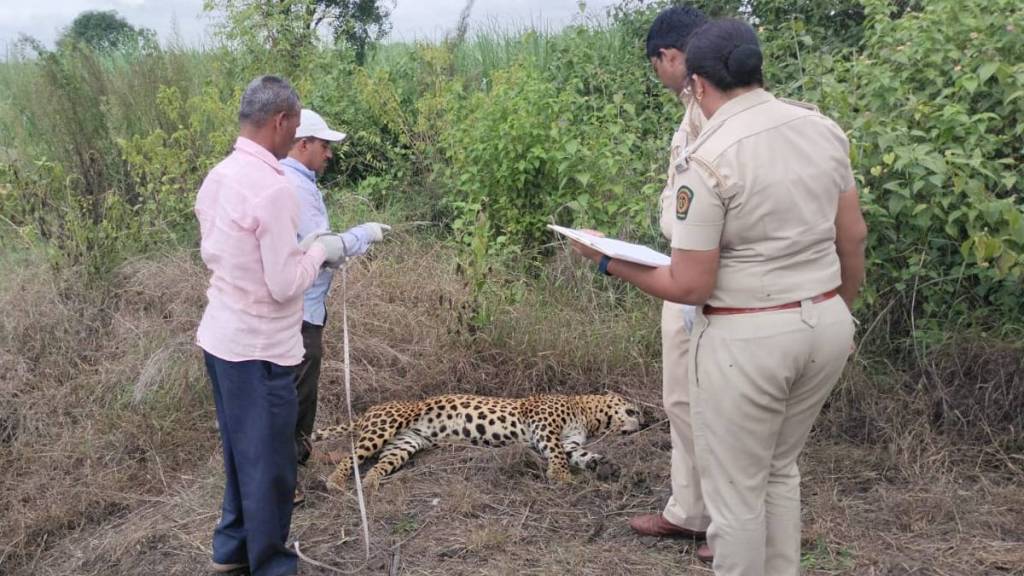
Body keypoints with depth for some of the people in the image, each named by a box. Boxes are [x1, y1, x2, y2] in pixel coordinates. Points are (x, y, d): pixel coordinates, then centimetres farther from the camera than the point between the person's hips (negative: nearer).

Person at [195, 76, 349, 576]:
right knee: (269, 461, 8)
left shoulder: (217, 177, 5)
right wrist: (320, 249, -5)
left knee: (241, 450, 23)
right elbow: (285, 285, -23)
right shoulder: (272, 188, -23)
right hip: (258, 348, -9)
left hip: (221, 337, 9)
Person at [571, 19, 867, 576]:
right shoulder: (823, 128, 3)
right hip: (826, 325, 8)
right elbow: (853, 236, 10)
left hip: (748, 340, -7)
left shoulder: (706, 161, -18)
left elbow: (689, 287, -17)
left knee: (734, 491, 10)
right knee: (779, 468, 26)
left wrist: (607, 261, -4)